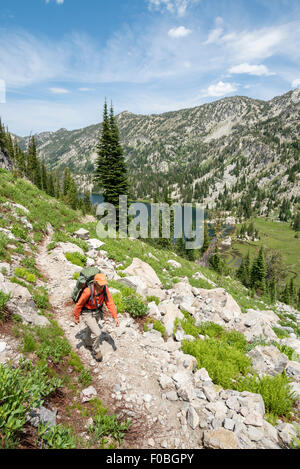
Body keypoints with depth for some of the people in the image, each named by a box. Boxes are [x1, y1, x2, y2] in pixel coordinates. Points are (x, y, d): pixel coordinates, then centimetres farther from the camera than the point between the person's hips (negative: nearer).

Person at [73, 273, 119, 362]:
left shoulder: (105, 288, -21)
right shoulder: (88, 291, -36)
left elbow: (110, 302, -16)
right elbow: (79, 304, -21)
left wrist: (115, 317, -20)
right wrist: (76, 318, -8)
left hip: (96, 312, 6)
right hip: (87, 313, -6)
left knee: (92, 328, 29)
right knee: (97, 333, -12)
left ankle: (88, 342, 58)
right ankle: (96, 352, 15)